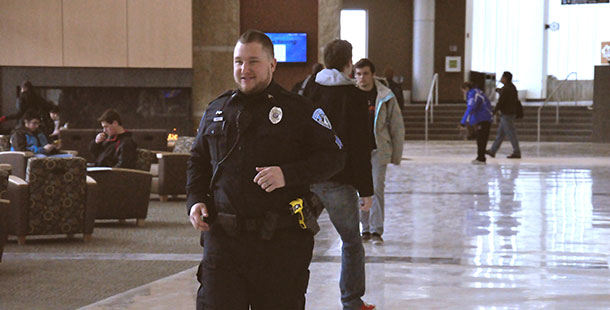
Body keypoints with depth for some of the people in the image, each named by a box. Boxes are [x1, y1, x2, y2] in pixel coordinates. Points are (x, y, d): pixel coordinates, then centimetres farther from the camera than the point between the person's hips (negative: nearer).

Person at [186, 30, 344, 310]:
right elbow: (198, 161, 24)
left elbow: (333, 156, -3)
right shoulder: (216, 110, 14)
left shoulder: (298, 110, 1)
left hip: (282, 243, -2)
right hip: (223, 236, 3)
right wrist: (195, 200, 6)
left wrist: (288, 175, -17)